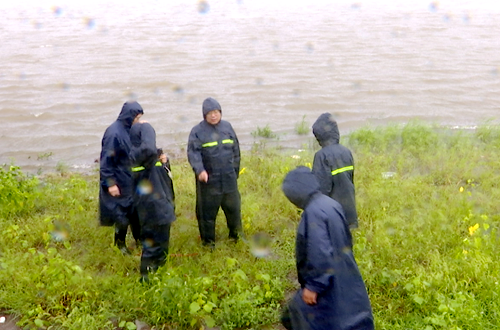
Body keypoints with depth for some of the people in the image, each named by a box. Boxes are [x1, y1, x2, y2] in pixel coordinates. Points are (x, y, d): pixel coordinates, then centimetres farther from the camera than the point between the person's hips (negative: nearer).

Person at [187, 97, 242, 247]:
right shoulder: (197, 131, -7)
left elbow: (236, 150, 14)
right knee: (207, 212, 5)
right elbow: (193, 152, -16)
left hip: (229, 179, 4)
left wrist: (235, 170, 16)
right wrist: (199, 170, -31)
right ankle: (208, 241, 22)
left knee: (233, 207, 15)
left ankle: (235, 234, 36)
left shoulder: (227, 127, 7)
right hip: (208, 180, -4)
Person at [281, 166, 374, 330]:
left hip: (328, 284, -9)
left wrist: (313, 285, -20)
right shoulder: (330, 204, 4)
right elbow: (345, 240, 14)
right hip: (341, 278, 9)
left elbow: (319, 253, -28)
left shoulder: (313, 212, -24)